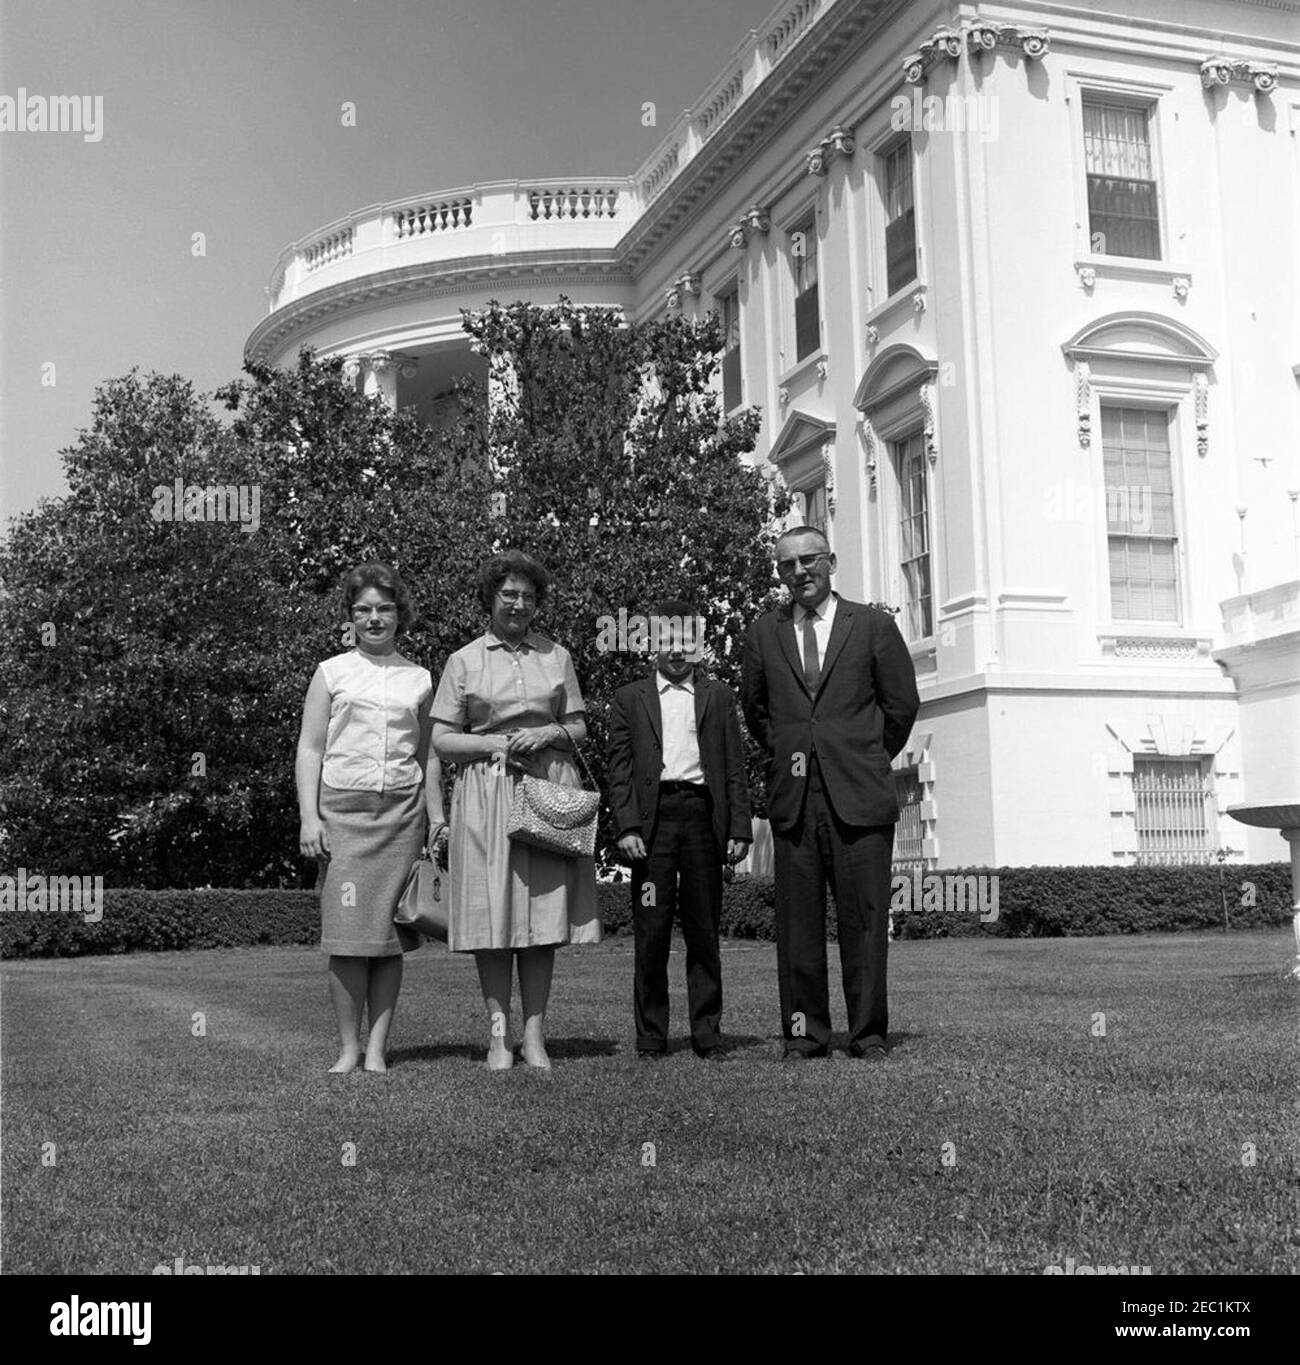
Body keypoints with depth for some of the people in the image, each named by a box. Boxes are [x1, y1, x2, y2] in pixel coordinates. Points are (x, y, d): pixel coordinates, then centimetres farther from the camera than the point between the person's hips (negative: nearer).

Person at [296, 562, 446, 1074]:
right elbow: (309, 748, 5)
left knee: (391, 935, 0)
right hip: (342, 806, -2)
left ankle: (378, 1049, 6)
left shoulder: (418, 679, 13)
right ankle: (349, 1047, 4)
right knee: (348, 934, -5)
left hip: (401, 810, 2)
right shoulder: (331, 673, 8)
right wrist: (309, 816, -4)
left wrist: (436, 814, 9)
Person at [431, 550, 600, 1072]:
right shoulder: (464, 660, 6)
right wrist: (497, 744, -9)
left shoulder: (557, 656, 13)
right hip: (486, 792, -1)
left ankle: (534, 1034, 5)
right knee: (492, 911, -3)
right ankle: (498, 1033, 4)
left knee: (544, 909, -1)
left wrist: (548, 734, -6)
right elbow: (442, 740, 4)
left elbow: (579, 727, 14)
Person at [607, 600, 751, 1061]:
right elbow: (620, 770, 5)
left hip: (703, 815, 1)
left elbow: (735, 768, 10)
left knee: (704, 932, 4)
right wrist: (627, 827, -7)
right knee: (651, 934, 0)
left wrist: (739, 828, 1)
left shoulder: (718, 696, 15)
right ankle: (650, 1037, 7)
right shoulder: (630, 699, 12)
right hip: (652, 819, -1)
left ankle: (707, 1035, 10)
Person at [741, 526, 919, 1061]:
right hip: (792, 798, 2)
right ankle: (803, 1032, 12)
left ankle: (869, 1034, 9)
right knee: (797, 922, 3)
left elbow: (902, 702, 10)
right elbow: (753, 709, 23)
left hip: (859, 797, -2)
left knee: (864, 918, -1)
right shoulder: (764, 634, 11)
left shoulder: (872, 625, 4)